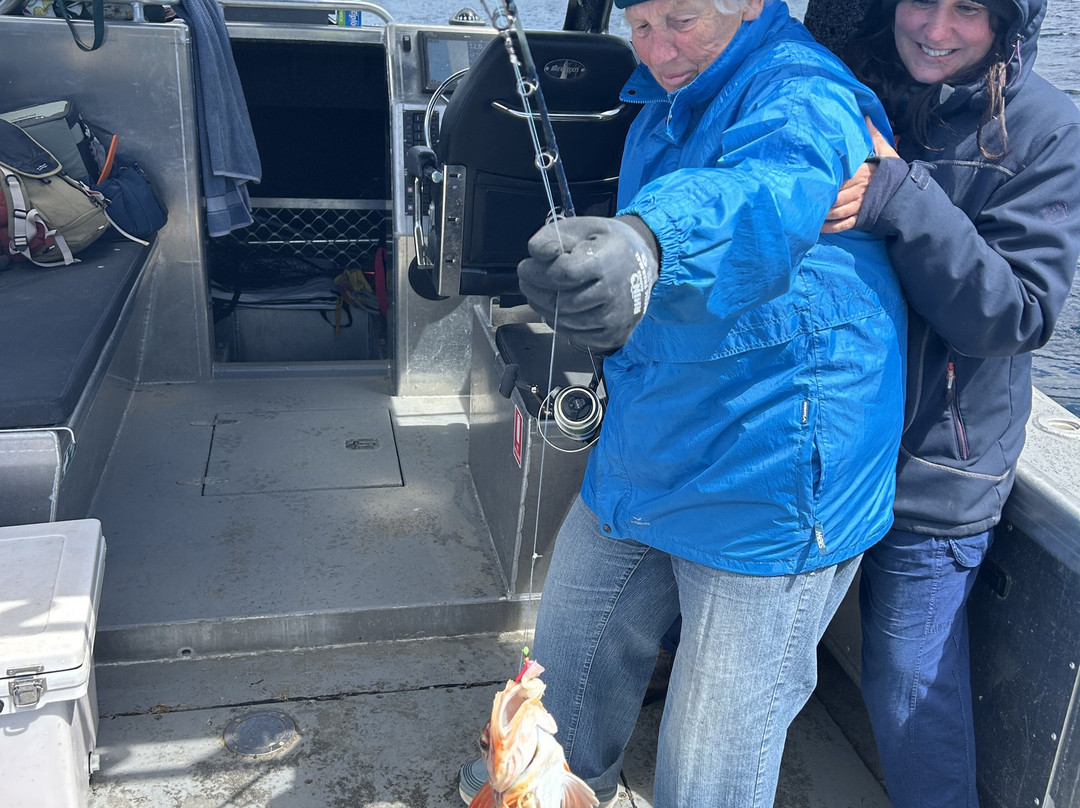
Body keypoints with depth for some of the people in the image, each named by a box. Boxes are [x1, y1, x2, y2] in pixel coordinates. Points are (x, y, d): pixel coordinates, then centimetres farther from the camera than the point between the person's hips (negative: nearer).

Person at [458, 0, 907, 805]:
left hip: (768, 489, -8)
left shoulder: (802, 100, -19)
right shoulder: (662, 108, 10)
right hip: (641, 459, 9)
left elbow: (771, 192, -44)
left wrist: (648, 241, -63)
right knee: (572, 648, 24)